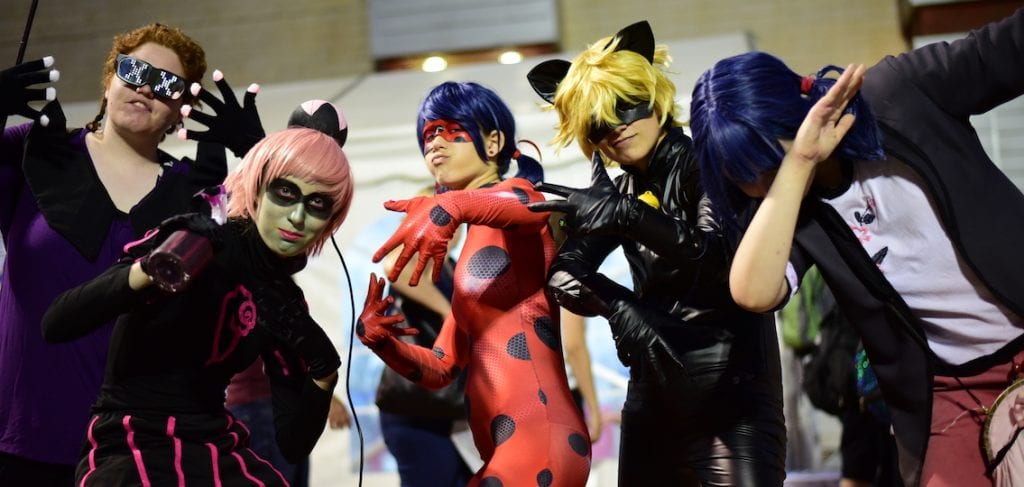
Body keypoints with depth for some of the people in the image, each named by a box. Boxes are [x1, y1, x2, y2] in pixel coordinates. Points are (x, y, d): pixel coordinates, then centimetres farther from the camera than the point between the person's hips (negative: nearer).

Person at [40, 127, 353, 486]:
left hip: (216, 451, 4)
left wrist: (323, 374, -12)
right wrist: (149, 269, -33)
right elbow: (54, 325, -18)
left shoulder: (285, 303, 5)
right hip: (128, 450, -4)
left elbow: (293, 446, 6)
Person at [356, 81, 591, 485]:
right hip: (506, 453, 9)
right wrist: (381, 340, 3)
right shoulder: (475, 249, 25)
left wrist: (453, 205, -44)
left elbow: (535, 209, -26)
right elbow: (440, 369, 23)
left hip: (540, 441, -9)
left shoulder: (512, 191, 1)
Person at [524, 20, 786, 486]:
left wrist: (627, 216, -30)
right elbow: (562, 270, 1)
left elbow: (723, 260, -20)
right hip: (652, 398, 6)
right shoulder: (624, 191, 11)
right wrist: (620, 307, -18)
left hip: (731, 394, -6)